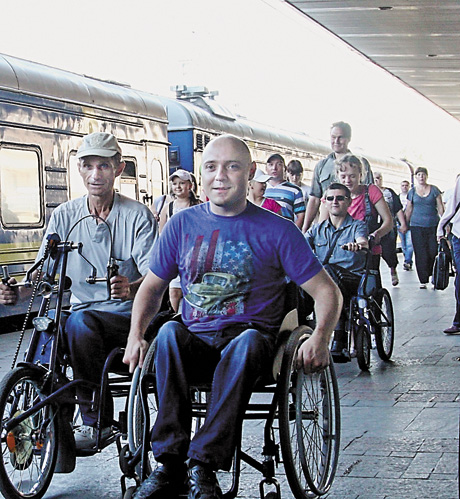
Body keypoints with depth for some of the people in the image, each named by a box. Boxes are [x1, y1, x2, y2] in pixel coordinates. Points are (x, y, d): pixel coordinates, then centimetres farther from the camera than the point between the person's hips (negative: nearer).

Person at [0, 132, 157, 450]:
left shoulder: (138, 216, -2)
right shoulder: (65, 216, 8)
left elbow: (153, 277, -9)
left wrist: (131, 289, -32)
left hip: (129, 315, -3)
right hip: (83, 312, 4)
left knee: (80, 322, -33)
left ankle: (97, 422, -19)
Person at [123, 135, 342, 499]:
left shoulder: (276, 230, 1)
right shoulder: (183, 224, 10)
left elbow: (326, 291, 1)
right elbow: (152, 286, 17)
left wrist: (321, 338, -19)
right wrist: (136, 336, -1)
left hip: (251, 337, -2)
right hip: (194, 341, 2)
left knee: (248, 341, -37)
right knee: (168, 332, -32)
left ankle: (204, 465, -37)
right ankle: (170, 464, -33)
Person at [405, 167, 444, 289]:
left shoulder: (434, 190, 6)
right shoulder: (412, 192, 8)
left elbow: (440, 208, 6)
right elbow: (408, 210, 13)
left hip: (433, 225, 0)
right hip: (417, 226, 0)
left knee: (433, 251, -4)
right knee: (421, 254, -4)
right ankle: (423, 280, 0)